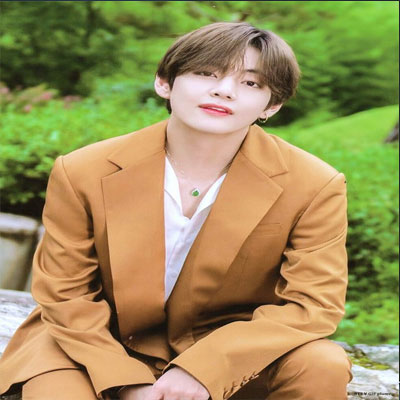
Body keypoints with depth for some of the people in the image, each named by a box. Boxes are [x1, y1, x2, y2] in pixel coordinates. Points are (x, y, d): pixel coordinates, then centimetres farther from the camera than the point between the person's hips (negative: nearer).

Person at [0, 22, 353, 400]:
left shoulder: (314, 186, -16)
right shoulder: (82, 174, -14)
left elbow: (312, 303, -16)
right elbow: (65, 296, -6)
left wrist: (201, 369, -27)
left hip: (227, 350, 1)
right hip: (101, 345, 0)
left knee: (322, 366, -26)